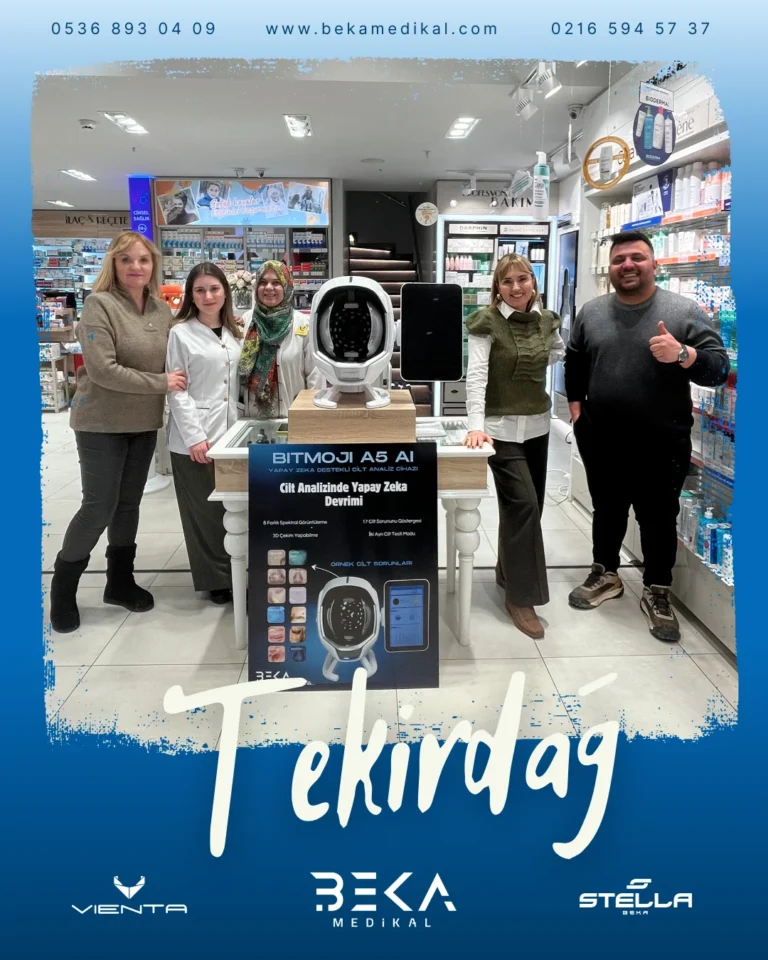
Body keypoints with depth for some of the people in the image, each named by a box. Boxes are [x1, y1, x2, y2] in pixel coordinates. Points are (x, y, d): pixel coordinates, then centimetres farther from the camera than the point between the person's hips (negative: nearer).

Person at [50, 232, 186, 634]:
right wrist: (161, 383, -20)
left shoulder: (162, 310, 4)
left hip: (144, 423, 6)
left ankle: (120, 581, 29)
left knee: (128, 504, 13)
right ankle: (63, 588, 19)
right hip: (101, 423, -5)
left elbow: (170, 362, 13)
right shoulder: (100, 304, -14)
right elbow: (102, 370, -22)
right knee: (100, 507, -2)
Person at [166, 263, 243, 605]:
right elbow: (176, 391, -9)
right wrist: (194, 437, -16)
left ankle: (231, 573, 23)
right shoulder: (181, 334, -5)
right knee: (204, 511, 3)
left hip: (229, 433, 5)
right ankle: (216, 579, 16)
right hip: (194, 437, -5)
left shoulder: (233, 333, 12)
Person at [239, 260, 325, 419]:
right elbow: (236, 368, 9)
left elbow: (315, 374, -4)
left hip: (293, 416, -2)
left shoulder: (304, 324, -5)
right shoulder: (245, 321, 2)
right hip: (251, 416, 2)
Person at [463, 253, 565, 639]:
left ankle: (509, 573, 32)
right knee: (523, 504, -12)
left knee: (525, 506, 12)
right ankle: (521, 597, -3)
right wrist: (476, 425, -29)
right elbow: (476, 374, -19)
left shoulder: (546, 320, 6)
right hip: (502, 427, -6)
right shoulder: (487, 321, -10)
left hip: (537, 426, 6)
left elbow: (559, 355, 25)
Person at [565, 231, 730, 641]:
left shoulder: (684, 311, -7)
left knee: (659, 519, 8)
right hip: (602, 441, 3)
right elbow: (574, 362, 18)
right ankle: (606, 575, 36)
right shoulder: (591, 312, 5)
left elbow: (719, 367, -11)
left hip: (661, 444, -3)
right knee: (606, 511, 17)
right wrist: (575, 405, 10)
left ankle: (657, 593, 25)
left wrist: (682, 355, -29)